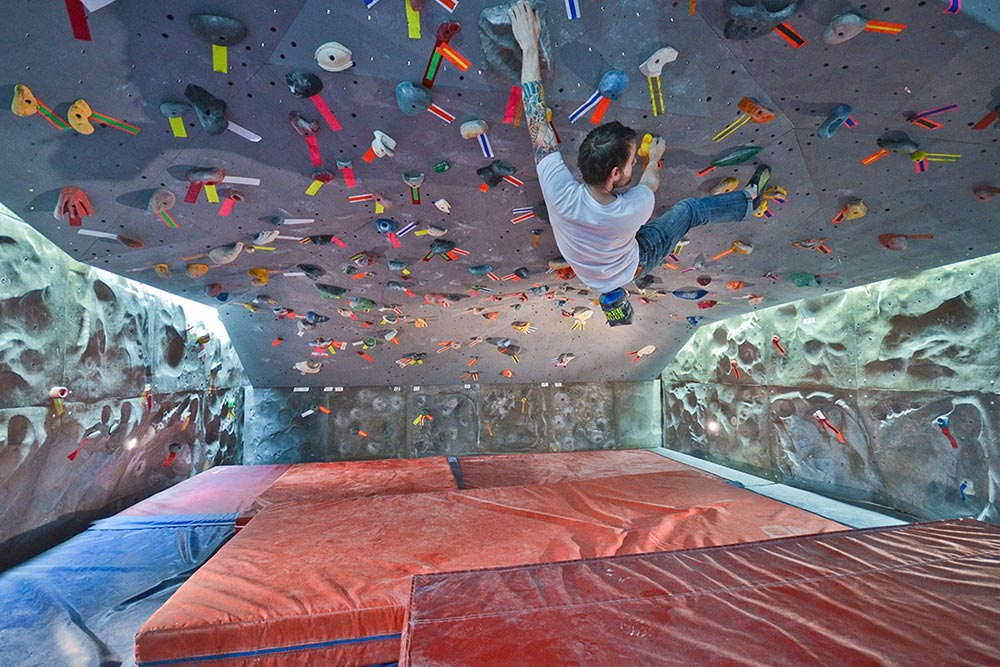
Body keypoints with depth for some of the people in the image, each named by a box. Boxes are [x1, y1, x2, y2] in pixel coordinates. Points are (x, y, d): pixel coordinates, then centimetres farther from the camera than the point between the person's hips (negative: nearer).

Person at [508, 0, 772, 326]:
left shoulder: (559, 192, -40)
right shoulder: (635, 208, -41)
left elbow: (536, 115, -31)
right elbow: (650, 182, -12)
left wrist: (529, 44, -23)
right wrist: (654, 158, 11)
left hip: (590, 271, 2)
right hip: (629, 268, -2)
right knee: (690, 209, 13)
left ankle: (614, 297, 49)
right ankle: (749, 198, 40)